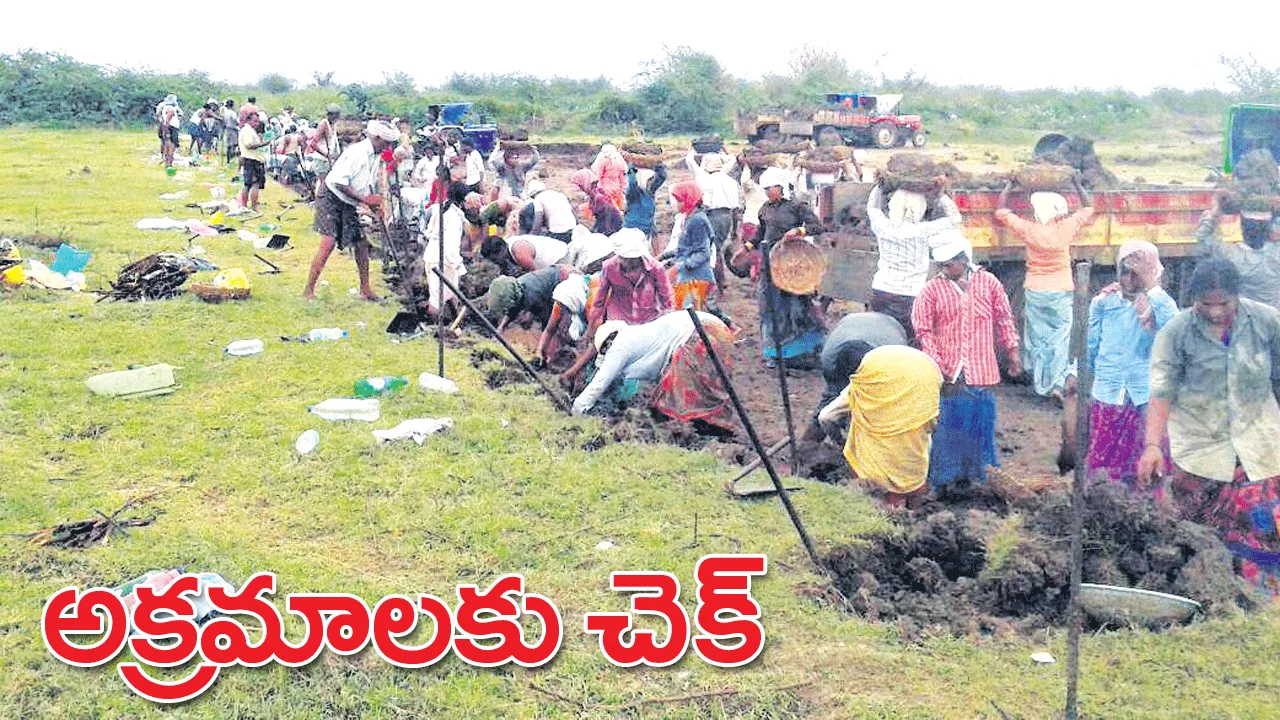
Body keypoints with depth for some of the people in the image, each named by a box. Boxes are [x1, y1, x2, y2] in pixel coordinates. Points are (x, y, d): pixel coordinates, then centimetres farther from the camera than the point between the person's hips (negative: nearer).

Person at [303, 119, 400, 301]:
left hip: (348, 205, 9)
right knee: (328, 243, -18)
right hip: (331, 199, -9)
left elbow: (370, 185, 17)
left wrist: (375, 201, -2)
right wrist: (363, 198, -25)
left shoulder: (376, 157, 7)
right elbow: (339, 181, -27)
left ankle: (365, 289, 17)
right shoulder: (356, 152, -22)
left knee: (361, 243, 7)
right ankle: (308, 290, -12)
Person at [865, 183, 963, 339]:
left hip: (880, 292, 5)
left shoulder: (883, 227, -3)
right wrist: (941, 194, 6)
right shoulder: (922, 231, -14)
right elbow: (954, 218, -2)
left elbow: (872, 207, 20)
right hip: (909, 298, -4)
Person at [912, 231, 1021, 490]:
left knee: (982, 417, 10)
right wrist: (937, 362, -9)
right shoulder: (932, 289, -3)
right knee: (948, 420, 2)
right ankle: (944, 476, 14)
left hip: (982, 370, 2)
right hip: (948, 372, -2)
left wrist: (1012, 350, 7)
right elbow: (923, 330, -3)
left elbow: (1004, 319, 12)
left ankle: (979, 471, 27)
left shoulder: (989, 283, 3)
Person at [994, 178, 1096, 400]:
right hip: (1061, 292, -1)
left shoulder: (1029, 230, -10)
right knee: (1059, 338, 5)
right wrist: (1077, 183, 20)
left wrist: (1008, 186, 14)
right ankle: (1057, 384, -4)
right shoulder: (1066, 228, -10)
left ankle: (1040, 384, 18)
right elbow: (1088, 208, 8)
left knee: (1037, 338, 11)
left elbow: (1000, 212, 1)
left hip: (1034, 292, 1)